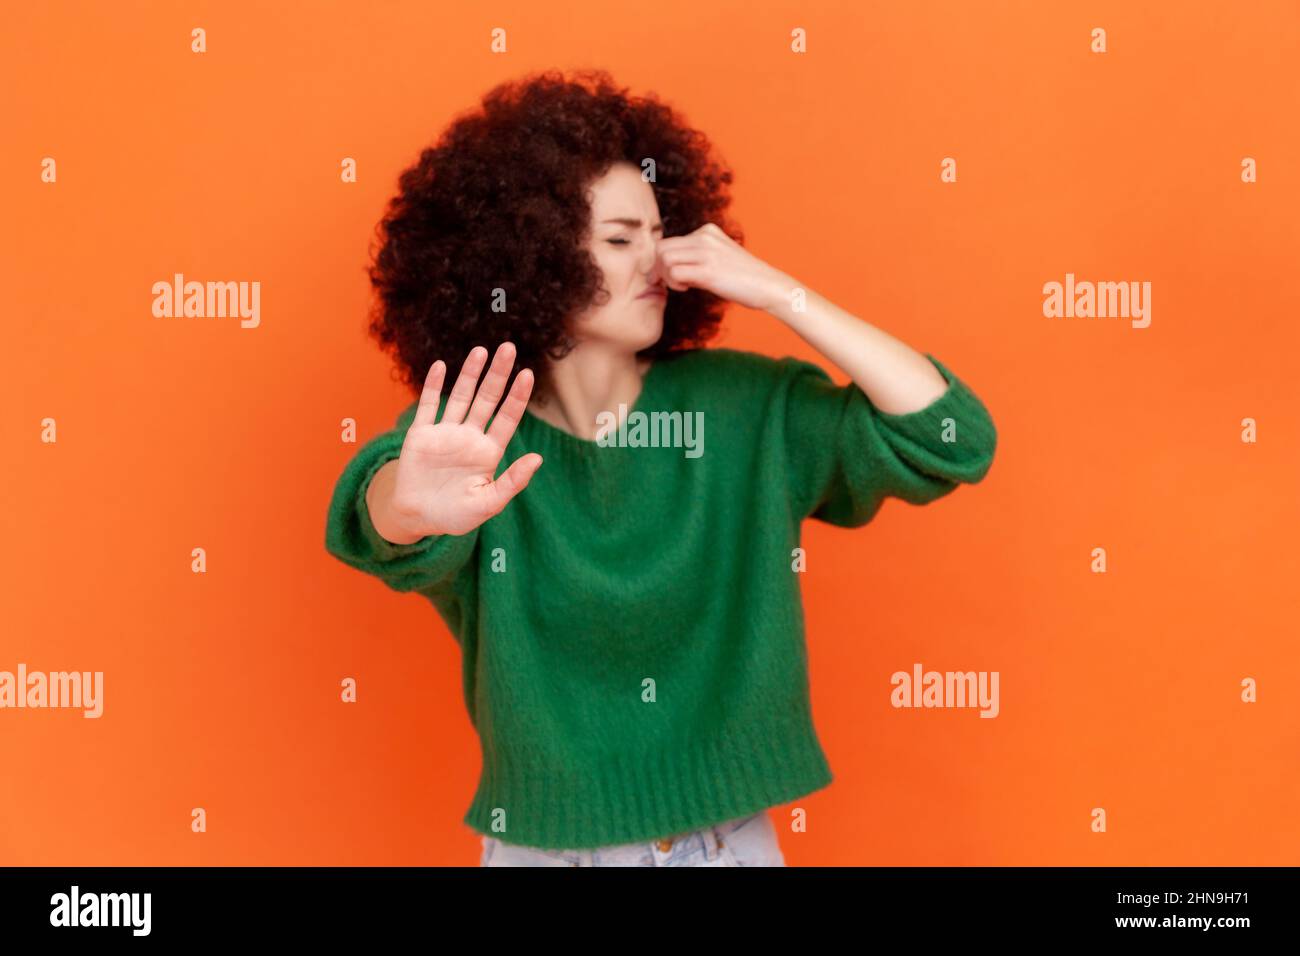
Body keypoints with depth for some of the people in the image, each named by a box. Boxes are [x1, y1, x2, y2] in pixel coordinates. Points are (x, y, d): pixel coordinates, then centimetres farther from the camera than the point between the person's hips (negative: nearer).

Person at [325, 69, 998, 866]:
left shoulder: (745, 405, -9)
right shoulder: (472, 434, -13)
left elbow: (952, 440, -16)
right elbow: (377, 523, -35)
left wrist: (775, 291, -21)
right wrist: (412, 509, -60)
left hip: (731, 839, 1)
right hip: (542, 845, -1)